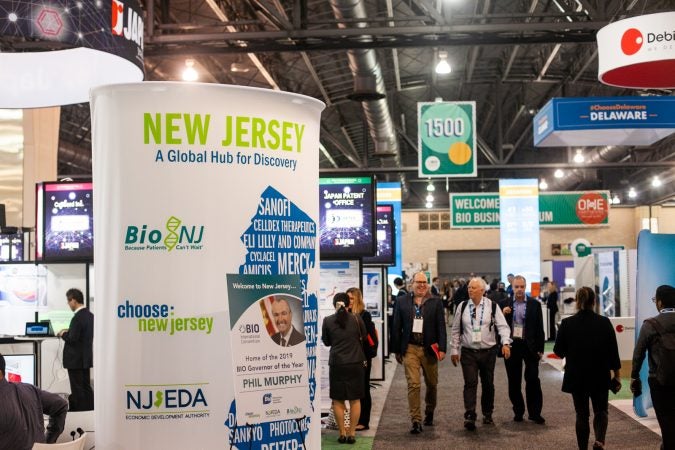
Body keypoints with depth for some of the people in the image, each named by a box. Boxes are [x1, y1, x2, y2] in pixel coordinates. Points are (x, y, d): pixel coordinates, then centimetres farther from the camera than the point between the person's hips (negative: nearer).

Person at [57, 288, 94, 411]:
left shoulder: (77, 318, -21)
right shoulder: (90, 315, 7)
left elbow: (72, 339, -22)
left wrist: (63, 334, -4)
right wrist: (69, 332, 12)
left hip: (75, 359, -9)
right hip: (86, 358, 9)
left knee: (77, 391, -1)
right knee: (86, 387, 15)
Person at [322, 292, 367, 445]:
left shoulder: (328, 321, -5)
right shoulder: (356, 318, -4)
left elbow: (326, 342, 8)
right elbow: (363, 335, 14)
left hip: (336, 364, -1)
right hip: (355, 363, 1)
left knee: (338, 400, 10)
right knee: (355, 399, 11)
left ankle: (342, 433, 11)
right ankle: (351, 433, 10)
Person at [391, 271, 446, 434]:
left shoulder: (436, 302, 2)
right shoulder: (402, 301, 4)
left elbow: (441, 327, 0)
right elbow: (397, 327, 6)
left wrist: (442, 348, -8)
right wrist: (397, 350, 4)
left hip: (430, 348, 1)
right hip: (410, 348, -1)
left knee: (432, 384, 13)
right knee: (413, 384, -8)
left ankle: (429, 413, 36)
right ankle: (416, 421, -4)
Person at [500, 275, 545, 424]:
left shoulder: (534, 304, 1)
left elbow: (539, 328, 2)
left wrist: (540, 349, -1)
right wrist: (503, 314, -14)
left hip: (530, 346, -1)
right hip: (512, 346, 2)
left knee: (533, 380, -2)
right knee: (514, 381, 8)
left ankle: (535, 413, 6)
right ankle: (518, 411, 19)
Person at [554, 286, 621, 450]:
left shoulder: (567, 323, -9)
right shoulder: (604, 322, -8)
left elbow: (558, 350, -3)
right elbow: (613, 350, -3)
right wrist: (617, 374, 8)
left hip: (576, 377, 0)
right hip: (600, 376, 0)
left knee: (582, 414, 12)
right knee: (601, 411, 14)